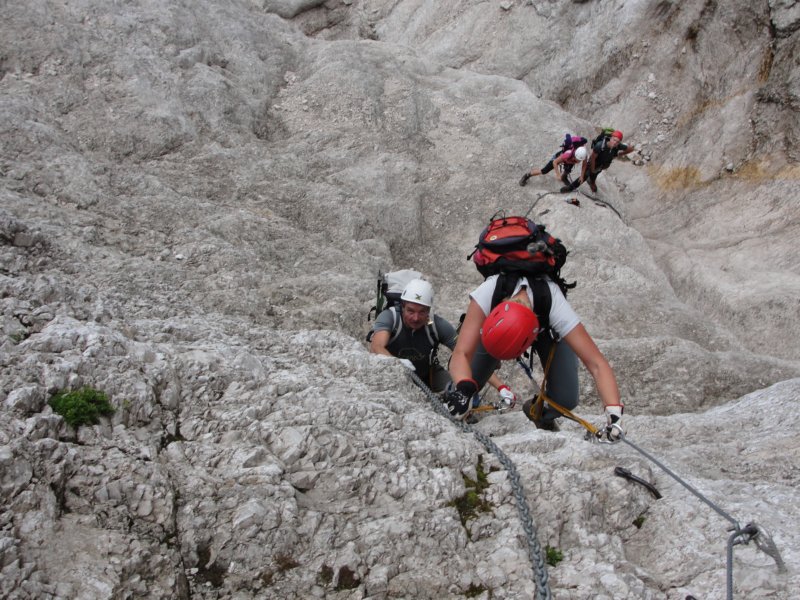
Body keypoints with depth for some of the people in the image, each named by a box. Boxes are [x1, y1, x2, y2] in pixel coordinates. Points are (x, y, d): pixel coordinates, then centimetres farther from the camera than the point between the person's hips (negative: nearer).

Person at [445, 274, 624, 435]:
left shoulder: (556, 306, -45)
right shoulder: (486, 293, -45)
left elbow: (597, 364, -44)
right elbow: (461, 353, -44)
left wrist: (614, 413, -56)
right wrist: (463, 388, -64)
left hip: (548, 329, 0)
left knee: (566, 401, -15)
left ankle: (539, 412, 19)